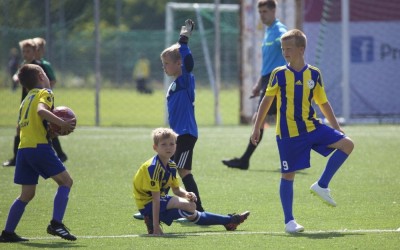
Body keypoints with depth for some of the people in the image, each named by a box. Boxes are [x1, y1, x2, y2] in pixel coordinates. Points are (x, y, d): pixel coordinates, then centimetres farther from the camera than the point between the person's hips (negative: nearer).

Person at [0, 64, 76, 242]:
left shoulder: (26, 99, 25)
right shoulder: (45, 93, 1)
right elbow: (41, 111, -20)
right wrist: (62, 124, -20)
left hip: (23, 149, 7)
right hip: (39, 146, -7)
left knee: (27, 194, 14)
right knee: (65, 181, 1)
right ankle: (56, 223, -12)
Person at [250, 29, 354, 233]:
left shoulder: (314, 74, 1)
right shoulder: (279, 74, -5)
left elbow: (323, 103, 11)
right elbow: (267, 101, 4)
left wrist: (336, 128, 10)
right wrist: (256, 128, 4)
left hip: (312, 127, 3)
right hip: (288, 133, -3)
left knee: (346, 144, -12)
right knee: (288, 175, 0)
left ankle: (321, 185, -2)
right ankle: (289, 221, 10)